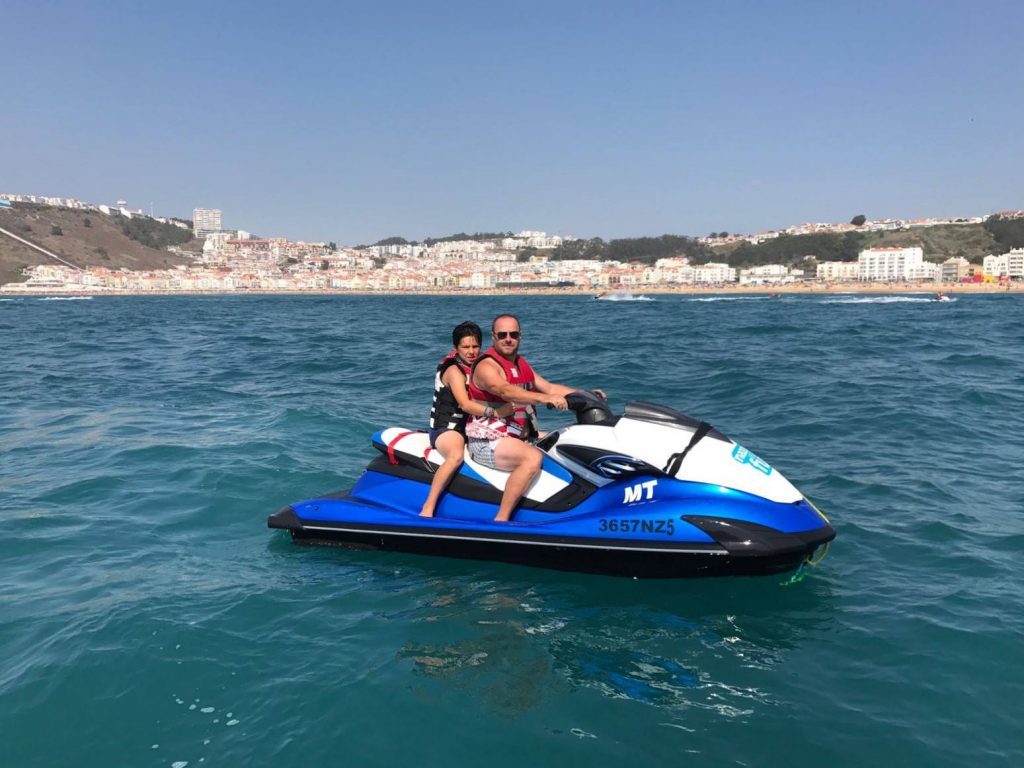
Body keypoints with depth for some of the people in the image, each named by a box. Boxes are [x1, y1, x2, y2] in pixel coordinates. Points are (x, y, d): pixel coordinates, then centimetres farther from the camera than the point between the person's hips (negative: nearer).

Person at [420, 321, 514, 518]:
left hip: (472, 427, 8)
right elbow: (465, 404, -27)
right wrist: (495, 412, -37)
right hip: (446, 428, -8)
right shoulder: (454, 370, -13)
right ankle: (427, 509, -35)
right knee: (456, 455, -38)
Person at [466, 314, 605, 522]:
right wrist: (545, 398, -47)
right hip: (488, 442, -9)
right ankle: (501, 520, -29)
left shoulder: (521, 364, 14)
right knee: (533, 457, -33)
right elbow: (506, 390, -34)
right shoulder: (486, 366, -15)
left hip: (519, 437, 9)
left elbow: (549, 387, 14)